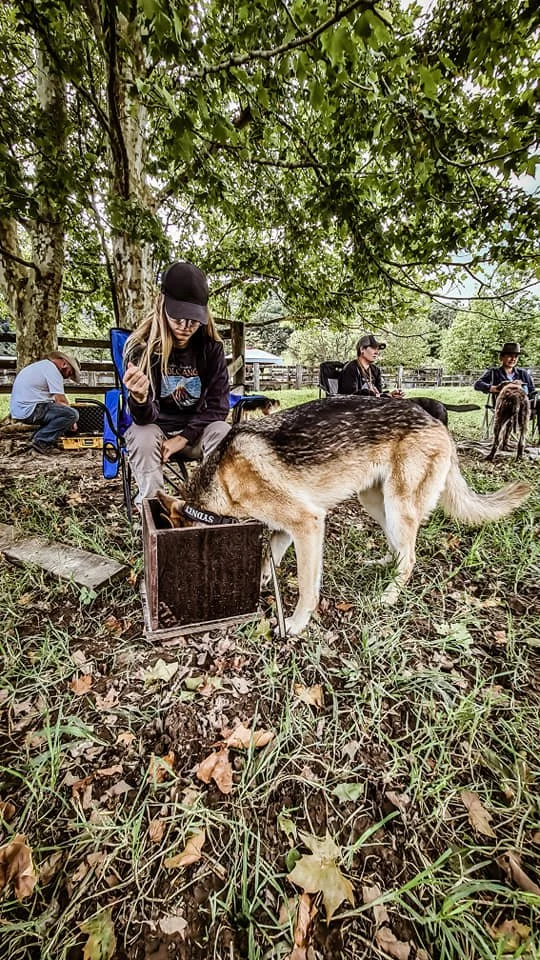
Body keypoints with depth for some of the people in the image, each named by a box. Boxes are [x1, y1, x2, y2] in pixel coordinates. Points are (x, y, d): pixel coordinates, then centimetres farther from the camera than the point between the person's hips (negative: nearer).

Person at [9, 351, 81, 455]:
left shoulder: (40, 365, 23)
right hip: (29, 410, -10)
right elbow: (61, 400, -12)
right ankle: (41, 441, -12)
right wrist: (71, 420, 3)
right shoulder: (52, 369, -8)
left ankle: (38, 437, 10)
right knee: (72, 414, -17)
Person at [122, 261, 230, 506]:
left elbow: (218, 405, -8)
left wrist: (184, 438, -20)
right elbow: (145, 418, -21)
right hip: (155, 429, -1)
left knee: (224, 434, -29)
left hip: (196, 429, 2)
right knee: (142, 437, -34)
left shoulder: (211, 347, -9)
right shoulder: (142, 346, -16)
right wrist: (139, 398, -46)